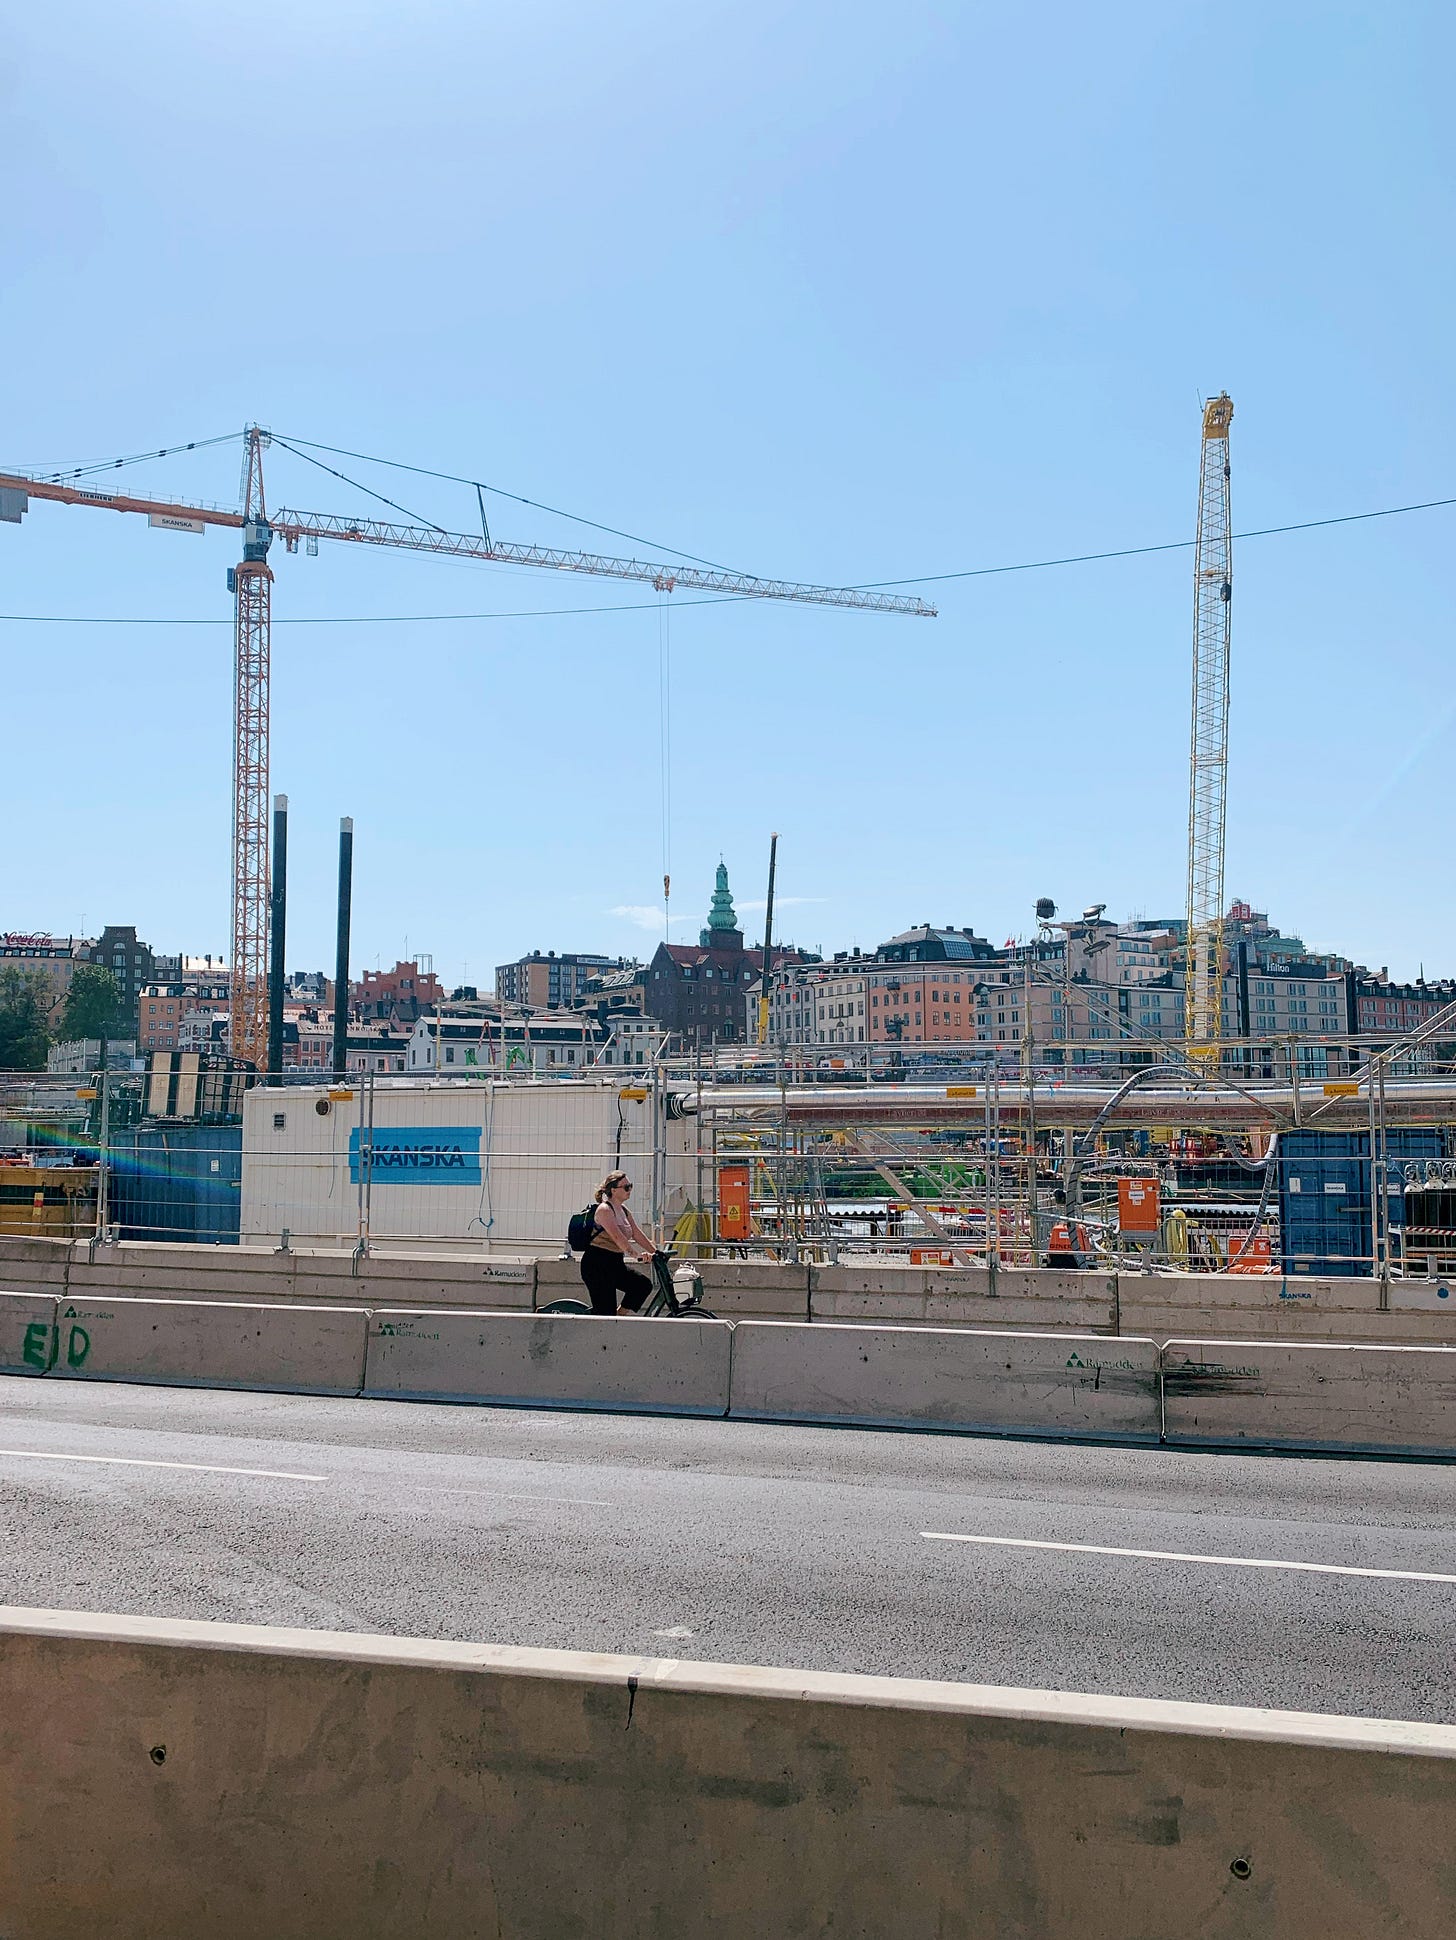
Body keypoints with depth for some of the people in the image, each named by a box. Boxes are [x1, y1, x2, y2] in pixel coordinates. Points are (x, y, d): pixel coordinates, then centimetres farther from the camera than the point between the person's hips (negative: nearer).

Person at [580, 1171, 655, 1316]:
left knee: (644, 1284, -6)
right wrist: (636, 1254, -35)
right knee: (606, 1312, -9)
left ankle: (619, 1315, 5)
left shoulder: (624, 1211, 13)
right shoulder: (604, 1209, -15)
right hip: (597, 1264, -9)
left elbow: (637, 1234, 11)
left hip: (615, 1264, 9)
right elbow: (617, 1236, -27)